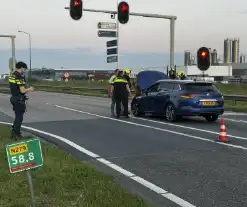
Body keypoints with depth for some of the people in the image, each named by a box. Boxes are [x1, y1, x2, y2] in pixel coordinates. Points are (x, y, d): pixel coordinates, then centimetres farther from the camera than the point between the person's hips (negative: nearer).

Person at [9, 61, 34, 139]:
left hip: (14, 98, 9)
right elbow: (22, 91, -24)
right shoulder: (20, 77, -20)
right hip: (19, 99, -9)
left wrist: (26, 89, 18)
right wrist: (29, 89, -6)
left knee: (17, 116, 20)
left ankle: (14, 132, 27)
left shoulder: (11, 75, 9)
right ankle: (16, 134, 6)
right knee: (19, 117, 1)